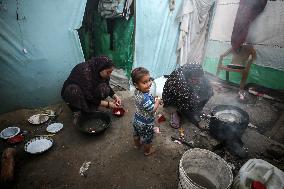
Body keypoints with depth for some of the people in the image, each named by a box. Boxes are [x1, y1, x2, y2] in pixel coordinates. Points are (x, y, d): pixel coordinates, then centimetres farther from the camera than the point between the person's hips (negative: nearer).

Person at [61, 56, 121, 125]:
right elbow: (89, 97, -32)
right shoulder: (85, 71, -35)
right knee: (74, 90, -39)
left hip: (90, 92, 5)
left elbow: (107, 87, 1)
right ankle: (77, 112, -15)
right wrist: (108, 104, -29)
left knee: (104, 88, -23)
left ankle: (91, 110, -8)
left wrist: (115, 96, -16)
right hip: (71, 91, -4)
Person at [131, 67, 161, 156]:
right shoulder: (145, 98, -41)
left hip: (137, 119, 7)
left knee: (136, 133, 32)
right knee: (147, 138, 22)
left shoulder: (137, 91, -14)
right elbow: (152, 110, -31)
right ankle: (147, 151, 47)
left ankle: (137, 144, 60)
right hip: (146, 123, -7)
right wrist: (157, 101, -17)